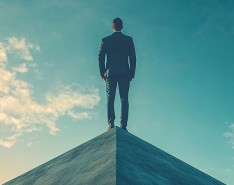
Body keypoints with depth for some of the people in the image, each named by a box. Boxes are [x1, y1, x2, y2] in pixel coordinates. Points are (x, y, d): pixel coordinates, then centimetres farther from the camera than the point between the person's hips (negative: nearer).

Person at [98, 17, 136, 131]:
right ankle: (123, 125, -9)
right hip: (124, 73, 0)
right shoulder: (129, 39, 7)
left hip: (110, 73, 0)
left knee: (110, 99, 0)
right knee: (124, 99, -2)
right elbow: (132, 58, 2)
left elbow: (101, 57, 3)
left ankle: (111, 123, -11)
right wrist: (131, 73, 6)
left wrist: (103, 73, 8)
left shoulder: (105, 40, 7)